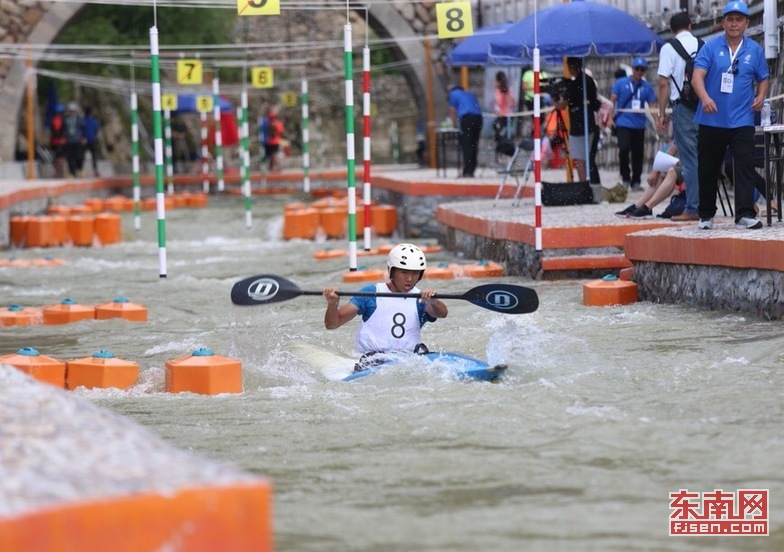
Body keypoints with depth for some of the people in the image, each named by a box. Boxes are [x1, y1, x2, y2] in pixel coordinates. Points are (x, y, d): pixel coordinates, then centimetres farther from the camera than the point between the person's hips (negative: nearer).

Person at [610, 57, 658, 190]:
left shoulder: (647, 87, 6)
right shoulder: (621, 83, 2)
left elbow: (652, 106, 5)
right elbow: (612, 100, 2)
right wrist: (610, 118, -7)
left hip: (639, 125, 3)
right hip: (623, 123, -3)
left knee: (638, 154, 5)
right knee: (624, 148, -19)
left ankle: (636, 182, 17)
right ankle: (625, 178, -3)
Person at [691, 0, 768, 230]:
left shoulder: (755, 50, 7)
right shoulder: (711, 47, 0)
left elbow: (763, 79, 18)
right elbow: (697, 76, -11)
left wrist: (760, 96, -4)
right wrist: (705, 98, -29)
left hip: (742, 121, 0)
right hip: (711, 120, 0)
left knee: (745, 166, -12)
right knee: (708, 169, 8)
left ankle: (745, 214, -16)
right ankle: (706, 215, 22)